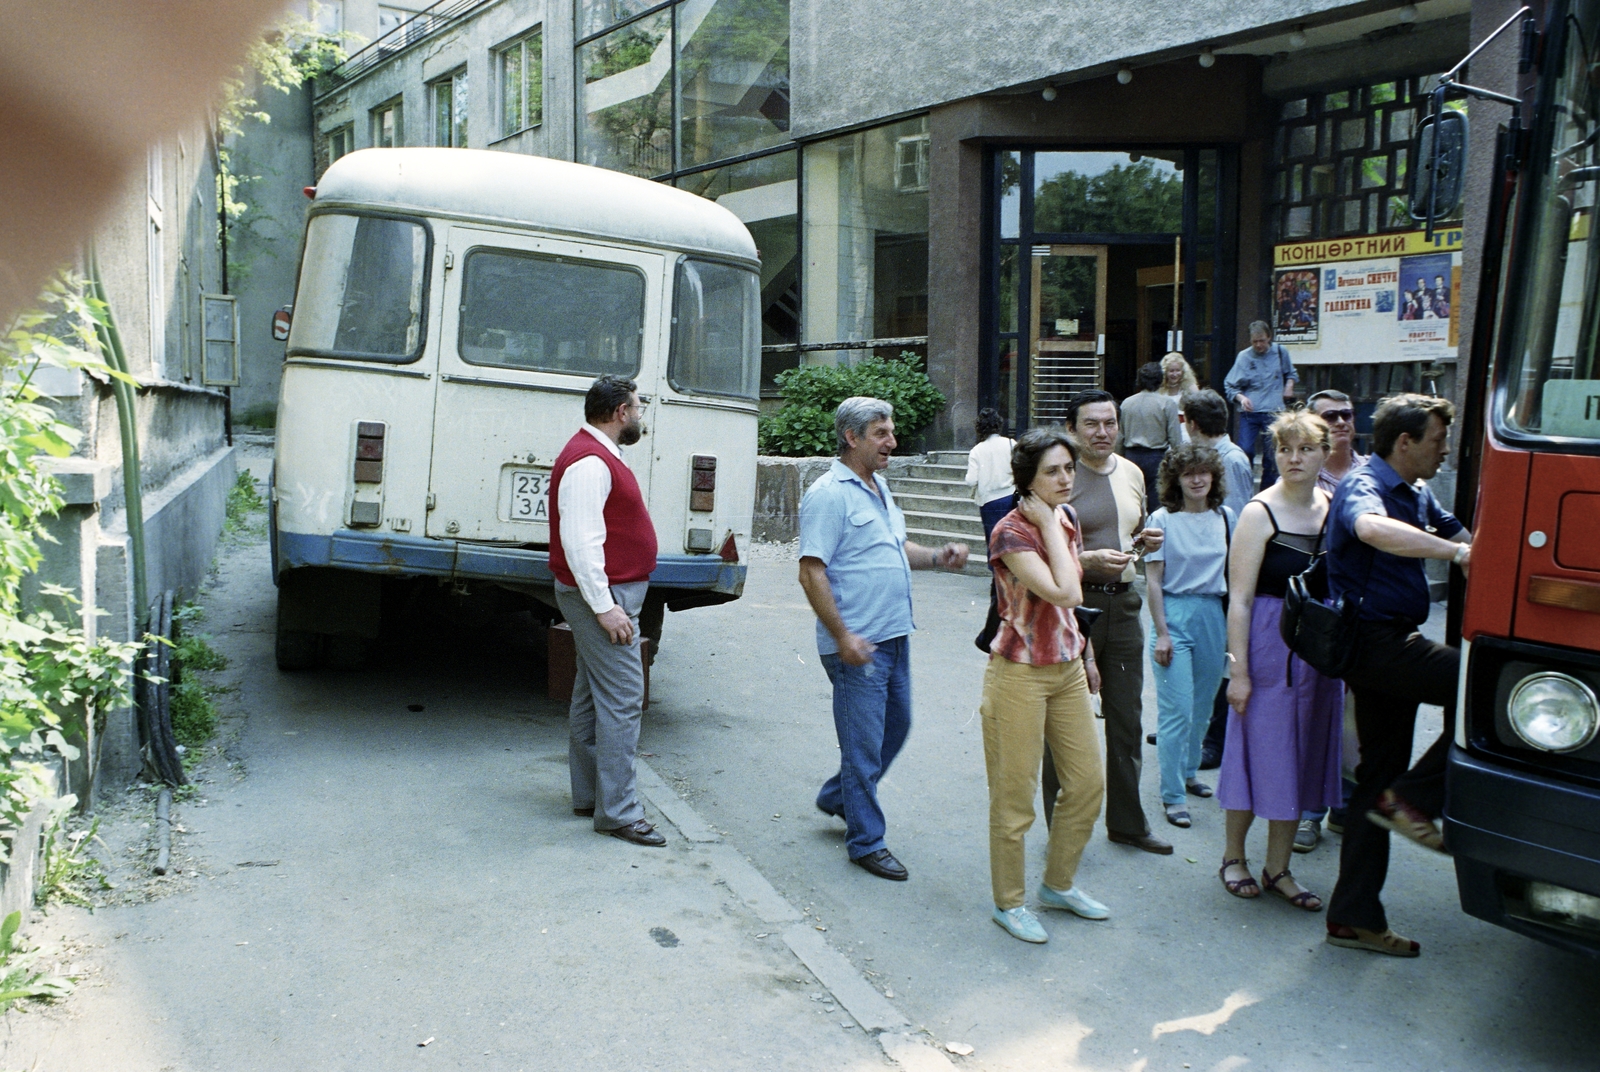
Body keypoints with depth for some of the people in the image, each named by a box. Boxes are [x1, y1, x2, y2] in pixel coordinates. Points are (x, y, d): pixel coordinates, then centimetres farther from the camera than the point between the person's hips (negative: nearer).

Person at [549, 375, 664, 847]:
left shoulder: (600, 455, 17)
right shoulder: (588, 462, -18)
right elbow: (579, 541, -24)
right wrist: (605, 607, -25)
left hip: (607, 594, 11)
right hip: (603, 595, -11)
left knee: (592, 697, 15)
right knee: (622, 699, -10)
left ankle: (589, 796, 23)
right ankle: (617, 811, -6)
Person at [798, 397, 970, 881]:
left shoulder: (879, 487, 13)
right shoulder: (829, 494, -15)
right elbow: (812, 571, -19)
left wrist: (936, 557, 5)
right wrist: (842, 636, -23)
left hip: (895, 636, 9)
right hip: (857, 644, -9)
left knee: (896, 726, 20)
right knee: (864, 742, 0)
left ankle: (836, 797, 39)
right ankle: (866, 842, 14)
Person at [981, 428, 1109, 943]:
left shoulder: (1067, 520, 6)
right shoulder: (1011, 532, -18)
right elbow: (1065, 594, -29)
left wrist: (1086, 655, 19)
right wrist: (1048, 524, -23)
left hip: (1067, 669, 8)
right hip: (1020, 674, -8)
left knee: (1087, 781, 14)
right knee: (1014, 794, 3)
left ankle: (1059, 884, 33)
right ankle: (1009, 903, 20)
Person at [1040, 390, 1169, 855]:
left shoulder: (1132, 473, 11)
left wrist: (1146, 541, 3)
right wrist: (1087, 559, -26)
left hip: (1123, 603, 7)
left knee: (1126, 717, 15)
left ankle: (1127, 821, 30)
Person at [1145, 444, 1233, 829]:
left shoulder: (1225, 517, 5)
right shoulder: (1163, 519, -6)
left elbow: (1232, 572, 12)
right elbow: (1153, 580, -6)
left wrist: (1233, 625, 8)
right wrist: (1161, 633, -10)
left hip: (1213, 614, 4)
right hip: (1175, 613, -4)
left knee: (1203, 705, 13)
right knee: (1178, 709, -5)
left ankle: (1188, 772, 33)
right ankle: (1173, 795, 3)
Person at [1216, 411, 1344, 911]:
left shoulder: (1333, 508, 6)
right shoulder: (1260, 513, -10)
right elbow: (1239, 597, -12)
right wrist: (1239, 670, -15)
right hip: (1269, 645, -5)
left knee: (1302, 756, 10)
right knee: (1259, 749, 3)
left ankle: (1278, 869, 23)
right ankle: (1233, 856, 23)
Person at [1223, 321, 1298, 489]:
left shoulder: (1280, 352, 6)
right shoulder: (1244, 357, -2)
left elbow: (1290, 373, 26)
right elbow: (1230, 386, -1)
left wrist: (1289, 385, 6)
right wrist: (1241, 398, -19)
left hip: (1274, 413, 2)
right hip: (1249, 412, -2)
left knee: (1271, 455, 3)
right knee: (1245, 451, -11)